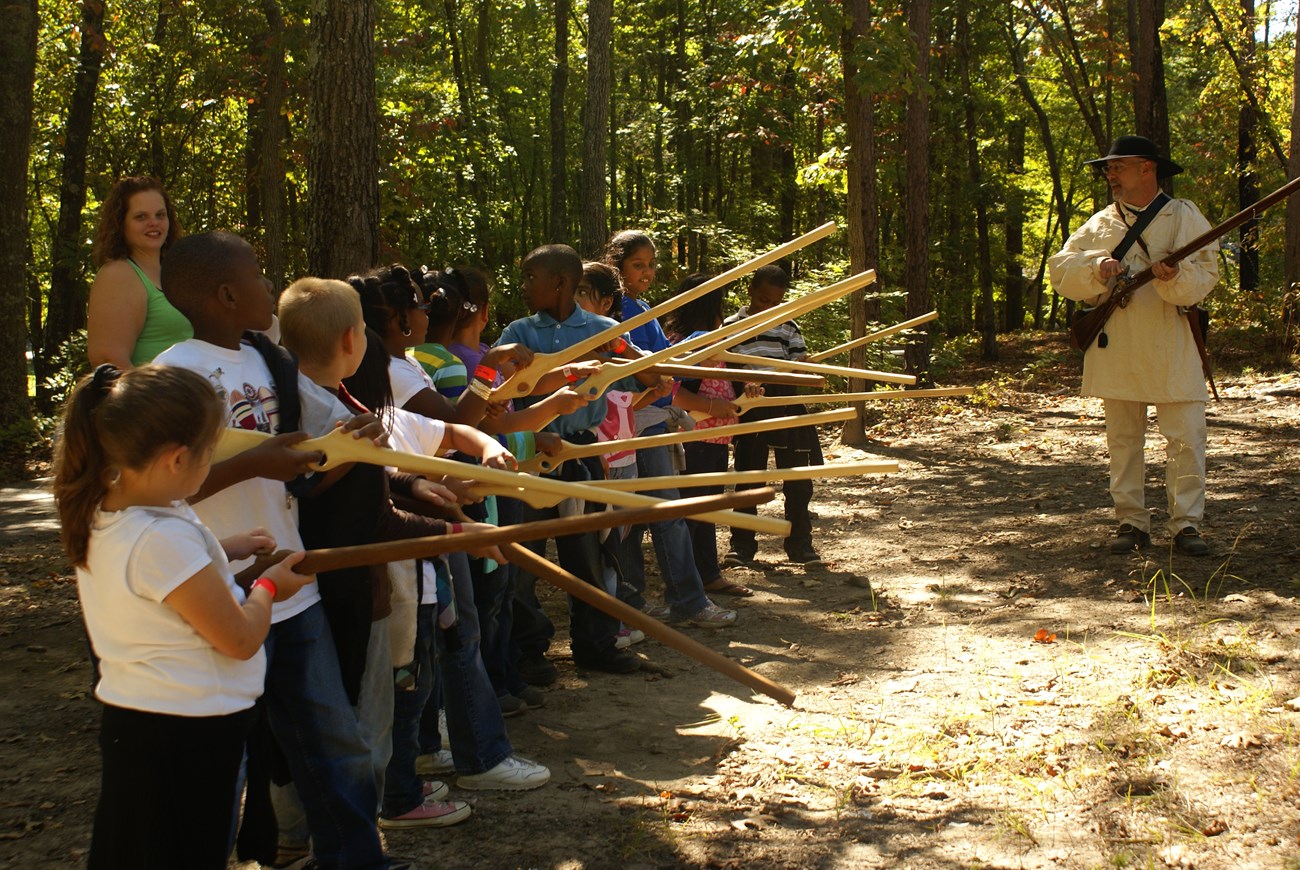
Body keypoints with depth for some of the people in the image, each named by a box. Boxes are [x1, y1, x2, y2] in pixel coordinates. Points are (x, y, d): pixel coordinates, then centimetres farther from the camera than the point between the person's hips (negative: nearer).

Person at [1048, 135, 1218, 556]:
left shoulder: (1184, 217, 3)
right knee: (1122, 440, 6)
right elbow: (1061, 272, 3)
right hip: (1116, 349, 3)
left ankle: (1186, 523, 0)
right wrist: (1097, 269, -15)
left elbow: (1205, 276, -7)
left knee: (1186, 437, -6)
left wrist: (1175, 277, -28)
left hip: (1172, 350, -3)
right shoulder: (1099, 224, 11)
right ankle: (1131, 522, 14)